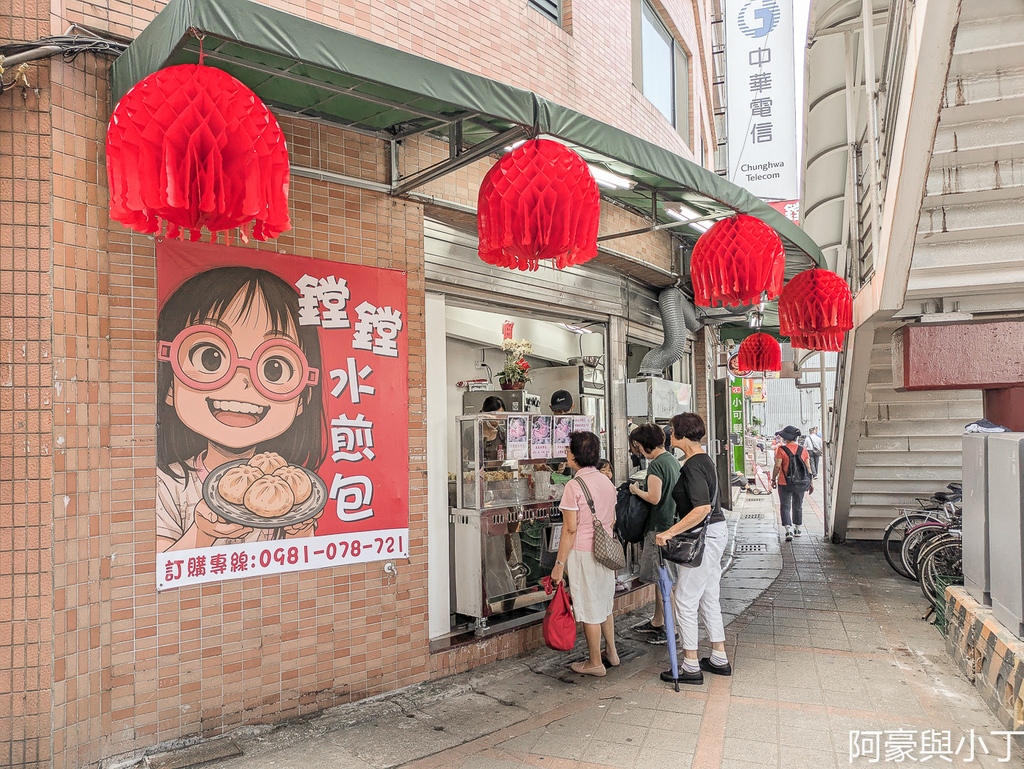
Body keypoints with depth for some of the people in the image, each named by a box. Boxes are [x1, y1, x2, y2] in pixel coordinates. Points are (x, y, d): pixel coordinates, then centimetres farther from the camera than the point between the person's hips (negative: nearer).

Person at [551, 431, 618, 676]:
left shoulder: (574, 486, -17)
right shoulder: (607, 482, 5)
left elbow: (570, 530, -18)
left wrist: (559, 564, -12)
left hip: (583, 553, -8)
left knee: (589, 609, 4)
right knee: (605, 603, 22)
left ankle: (595, 663, 15)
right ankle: (611, 652, 34)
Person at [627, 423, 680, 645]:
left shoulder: (656, 465, -18)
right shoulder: (672, 460, 12)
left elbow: (654, 498, -23)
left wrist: (637, 490, -7)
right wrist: (642, 489, 15)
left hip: (659, 527, -10)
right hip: (671, 523, 10)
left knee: (662, 580, -2)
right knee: (659, 578, 18)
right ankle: (657, 622, 29)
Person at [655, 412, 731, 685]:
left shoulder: (693, 465, -20)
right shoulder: (704, 460, 11)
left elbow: (702, 508, -29)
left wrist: (670, 532, -28)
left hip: (705, 536, -10)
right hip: (716, 531, 10)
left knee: (684, 599, -2)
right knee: (709, 598, 17)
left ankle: (691, 666, 5)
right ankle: (719, 659, 26)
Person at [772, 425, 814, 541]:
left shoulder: (781, 449, -10)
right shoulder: (803, 450, 2)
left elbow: (777, 466, -13)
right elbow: (808, 467, 3)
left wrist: (773, 479, -1)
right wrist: (810, 483, 9)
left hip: (785, 483, -4)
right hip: (800, 483, 4)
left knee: (785, 507, 1)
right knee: (798, 506, 19)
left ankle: (788, 530, -12)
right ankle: (797, 529, 30)